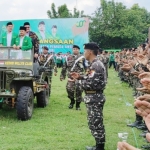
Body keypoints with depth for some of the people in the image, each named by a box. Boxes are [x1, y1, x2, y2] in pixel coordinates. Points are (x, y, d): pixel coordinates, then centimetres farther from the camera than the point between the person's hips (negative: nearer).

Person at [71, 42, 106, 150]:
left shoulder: (95, 65, -20)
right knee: (97, 123, 17)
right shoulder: (97, 64, 13)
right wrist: (80, 77, 10)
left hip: (94, 98, -11)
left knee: (95, 124, -2)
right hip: (97, 96, 11)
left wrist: (81, 82, -9)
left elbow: (91, 83, -26)